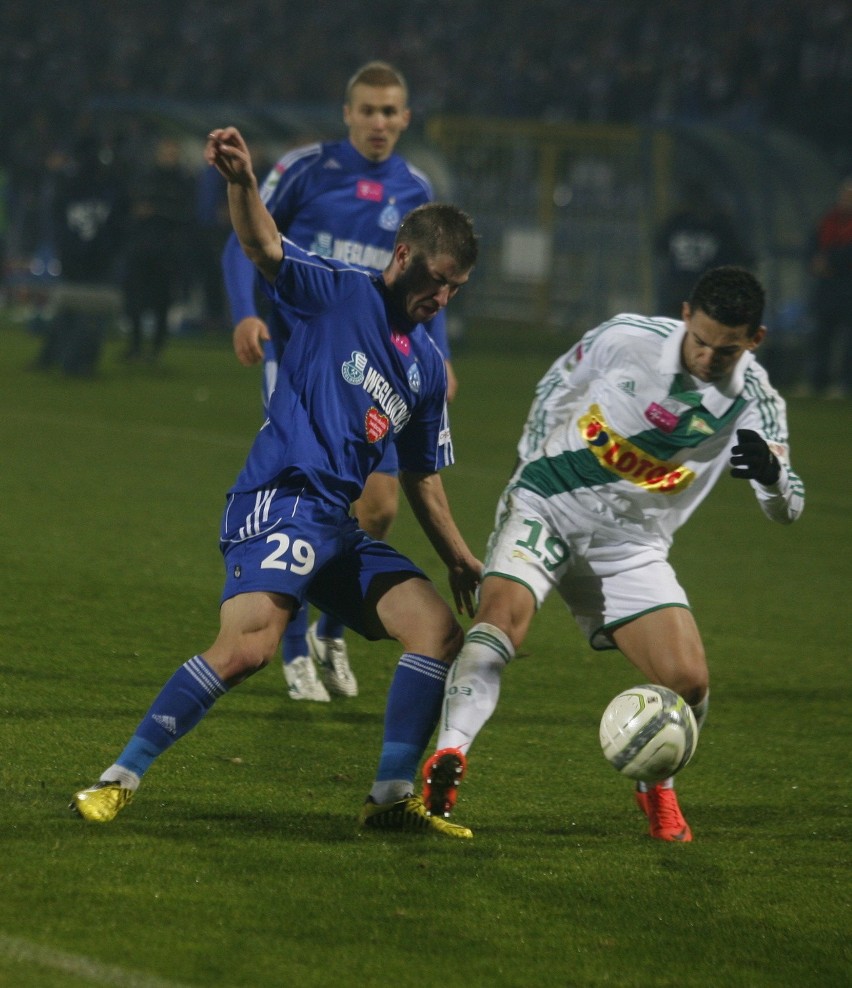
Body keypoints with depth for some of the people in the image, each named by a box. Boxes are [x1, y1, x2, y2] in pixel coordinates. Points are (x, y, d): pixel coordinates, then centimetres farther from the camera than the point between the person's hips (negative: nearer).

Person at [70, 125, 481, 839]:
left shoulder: (428, 367, 20)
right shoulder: (340, 294, 1)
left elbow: (421, 476, 28)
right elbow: (265, 249, -17)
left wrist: (460, 560, 24)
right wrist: (241, 183, -36)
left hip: (337, 525, 8)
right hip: (280, 502, -8)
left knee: (440, 628, -3)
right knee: (249, 646, -26)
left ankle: (392, 799, 1)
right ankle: (119, 779, -19)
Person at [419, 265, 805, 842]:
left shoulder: (755, 400, -10)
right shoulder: (627, 339, -14)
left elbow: (785, 510, -10)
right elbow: (557, 387, 6)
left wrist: (770, 470, -33)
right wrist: (531, 467, 10)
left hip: (631, 550, 2)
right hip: (546, 510, -2)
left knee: (688, 681, -9)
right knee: (504, 611, -31)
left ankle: (657, 788, 19)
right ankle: (448, 757, -36)